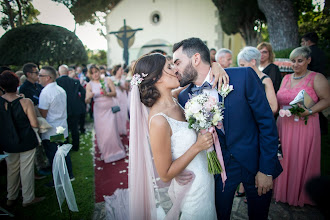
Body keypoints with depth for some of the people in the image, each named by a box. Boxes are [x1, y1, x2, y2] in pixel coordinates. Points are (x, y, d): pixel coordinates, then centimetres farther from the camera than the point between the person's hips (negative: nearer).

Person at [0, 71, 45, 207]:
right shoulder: (26, 102, -20)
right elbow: (34, 124, -17)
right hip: (26, 142, -3)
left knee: (11, 169, 21)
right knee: (26, 170, 9)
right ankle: (28, 199, 24)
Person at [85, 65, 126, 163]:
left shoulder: (107, 80, -3)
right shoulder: (89, 85, -1)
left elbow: (115, 93, -4)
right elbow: (87, 101, -5)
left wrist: (107, 94, -24)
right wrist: (89, 97, -28)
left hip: (109, 108, -1)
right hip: (99, 109, 2)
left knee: (111, 130, -5)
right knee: (101, 132, 6)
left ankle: (115, 151, 16)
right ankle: (105, 152, 28)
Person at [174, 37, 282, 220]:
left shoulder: (244, 76, -18)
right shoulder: (184, 97, -9)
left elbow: (267, 122, -12)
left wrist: (266, 169, -11)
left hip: (254, 162, -1)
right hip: (219, 168, 2)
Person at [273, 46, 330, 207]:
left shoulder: (317, 78, -4)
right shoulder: (286, 78, 12)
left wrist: (309, 111, -21)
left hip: (305, 126, -5)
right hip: (284, 125, 5)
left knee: (302, 161, 5)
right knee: (284, 158, 11)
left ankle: (301, 195, 25)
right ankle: (283, 191, 29)